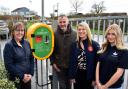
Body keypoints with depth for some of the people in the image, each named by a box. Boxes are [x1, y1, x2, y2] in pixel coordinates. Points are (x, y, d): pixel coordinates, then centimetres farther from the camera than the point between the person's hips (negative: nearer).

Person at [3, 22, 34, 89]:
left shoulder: (27, 43, 5)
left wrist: (31, 74, -2)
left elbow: (31, 59, 9)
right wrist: (21, 76, -14)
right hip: (15, 79, -5)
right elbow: (8, 65, -14)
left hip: (27, 78, 5)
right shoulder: (9, 45, -10)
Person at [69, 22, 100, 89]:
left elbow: (97, 63, -8)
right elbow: (72, 61, 2)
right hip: (77, 75, 3)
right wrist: (71, 76, 0)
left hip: (88, 76, -2)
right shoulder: (74, 44, 1)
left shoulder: (94, 44, -9)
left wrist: (95, 78, -9)